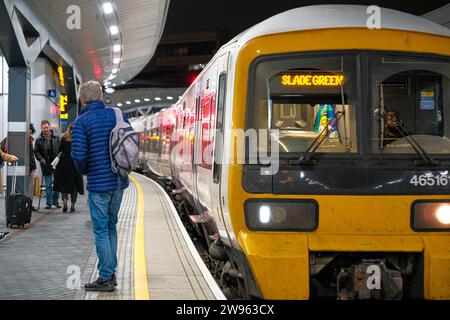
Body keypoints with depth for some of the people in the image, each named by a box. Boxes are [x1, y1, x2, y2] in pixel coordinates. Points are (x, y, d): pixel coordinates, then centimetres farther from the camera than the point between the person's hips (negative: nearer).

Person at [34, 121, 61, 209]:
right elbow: (36, 152, 4)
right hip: (46, 165, -1)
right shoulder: (39, 140, 1)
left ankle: (55, 201, 18)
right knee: (48, 184, 1)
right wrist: (41, 159, -11)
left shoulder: (56, 138, 2)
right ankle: (49, 202, 8)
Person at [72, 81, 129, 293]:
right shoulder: (117, 115, 4)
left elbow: (79, 155, -18)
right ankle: (111, 273, 21)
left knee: (101, 231, 1)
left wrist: (84, 171, 2)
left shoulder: (82, 122, -11)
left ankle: (105, 279, 3)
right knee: (111, 227, 17)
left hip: (98, 182, -5)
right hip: (119, 181, 6)